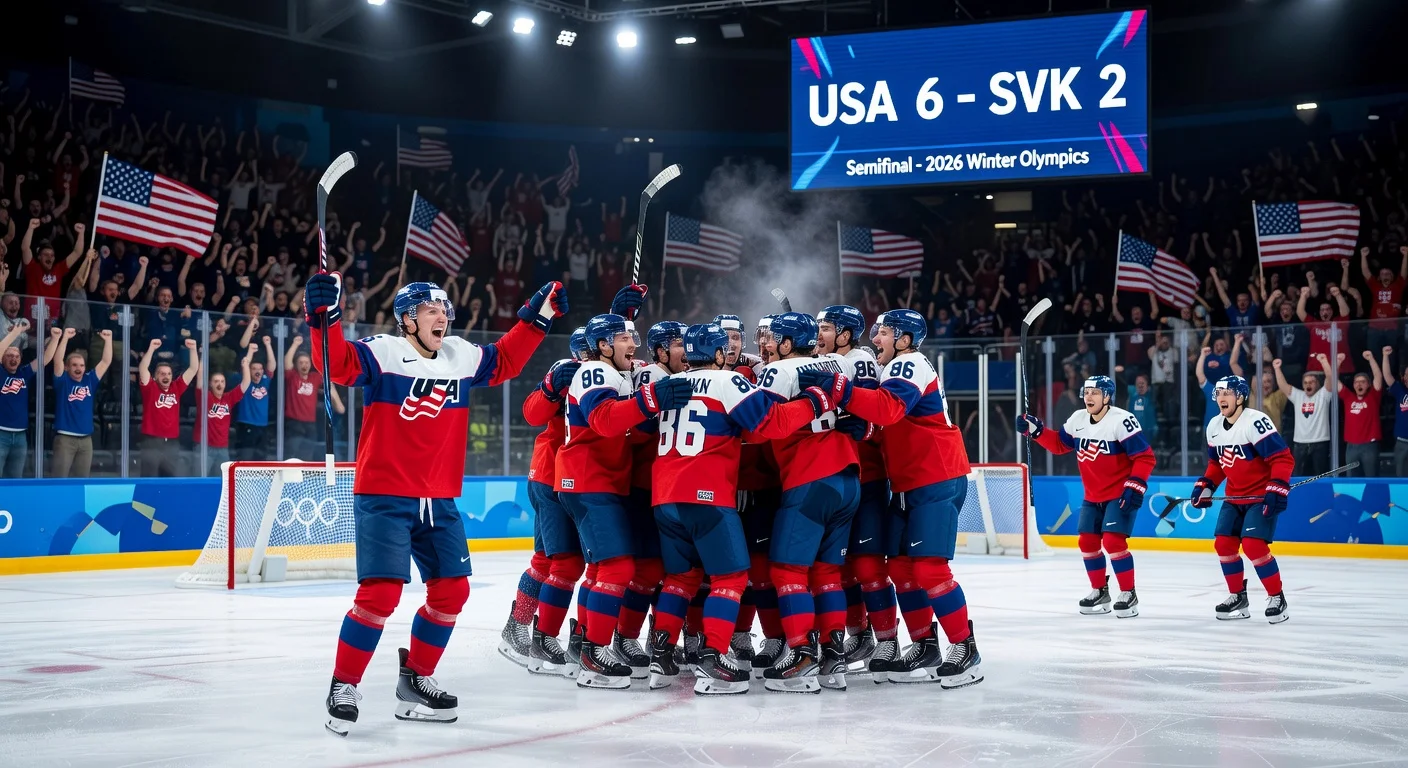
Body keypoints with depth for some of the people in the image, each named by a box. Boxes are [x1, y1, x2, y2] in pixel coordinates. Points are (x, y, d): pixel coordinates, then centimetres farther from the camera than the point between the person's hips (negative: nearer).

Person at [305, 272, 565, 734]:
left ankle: (415, 680, 23)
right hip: (384, 499, -7)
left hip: (439, 502, 7)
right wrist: (324, 316, -40)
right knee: (381, 593, -15)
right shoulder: (383, 354, -10)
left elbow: (504, 363, 23)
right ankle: (343, 687, 1)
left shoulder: (462, 358, 8)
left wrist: (537, 318, 18)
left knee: (452, 590, 7)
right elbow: (337, 364, -25)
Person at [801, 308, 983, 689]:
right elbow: (884, 419, 15)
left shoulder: (909, 365, -12)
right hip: (909, 484, 10)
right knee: (901, 567, 8)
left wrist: (837, 388, -38)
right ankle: (925, 647, 16)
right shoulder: (897, 369, 20)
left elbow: (888, 408, -30)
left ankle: (965, 650, -3)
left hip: (937, 481, -10)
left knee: (929, 567, -12)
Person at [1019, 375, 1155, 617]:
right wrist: (1037, 431, 1)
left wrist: (1135, 487, -27)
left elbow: (1145, 457, -20)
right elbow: (1059, 444, 15)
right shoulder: (1077, 420, 1)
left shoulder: (1122, 420, -20)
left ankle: (1129, 594, -4)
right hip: (1093, 495, 7)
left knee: (1113, 541, -16)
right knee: (1087, 541, 7)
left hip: (1120, 494, -7)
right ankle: (1099, 591, 24)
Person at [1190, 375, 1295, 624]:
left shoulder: (1255, 421, -21)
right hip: (1234, 496, 8)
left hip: (1261, 496, -8)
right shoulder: (1214, 427, 4)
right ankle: (1238, 597, 19)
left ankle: (1277, 598, -4)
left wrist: (1277, 489, -30)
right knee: (1224, 544, 3)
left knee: (1253, 545, -18)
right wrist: (1204, 486, 7)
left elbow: (1282, 458, -23)